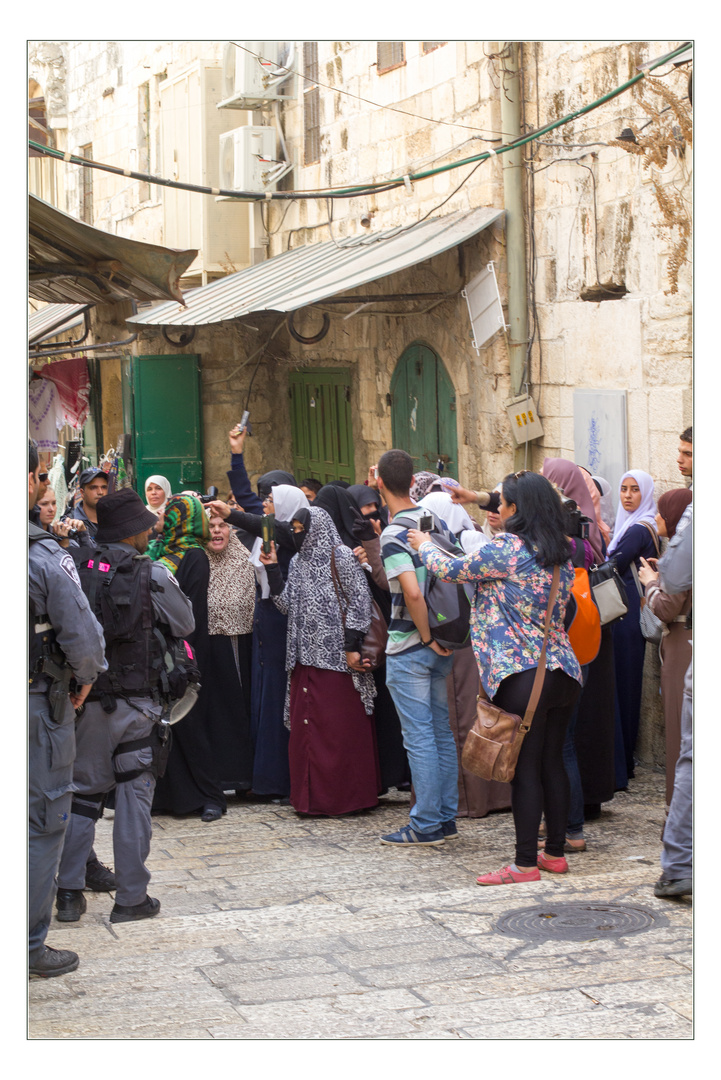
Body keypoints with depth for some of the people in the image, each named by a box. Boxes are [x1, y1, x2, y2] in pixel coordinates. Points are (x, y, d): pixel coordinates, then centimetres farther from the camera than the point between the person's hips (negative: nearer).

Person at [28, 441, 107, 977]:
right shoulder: (45, 556, -16)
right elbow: (83, 635, -14)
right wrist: (86, 678, 5)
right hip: (38, 705, -5)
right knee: (42, 821, 5)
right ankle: (29, 945, 10)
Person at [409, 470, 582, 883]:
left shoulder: (507, 548, -11)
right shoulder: (562, 552, 11)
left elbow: (452, 570, -1)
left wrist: (425, 546, 22)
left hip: (523, 675, -7)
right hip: (565, 671, 7)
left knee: (525, 768, -3)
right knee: (553, 762, 13)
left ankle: (526, 863, 0)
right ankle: (556, 852, 20)